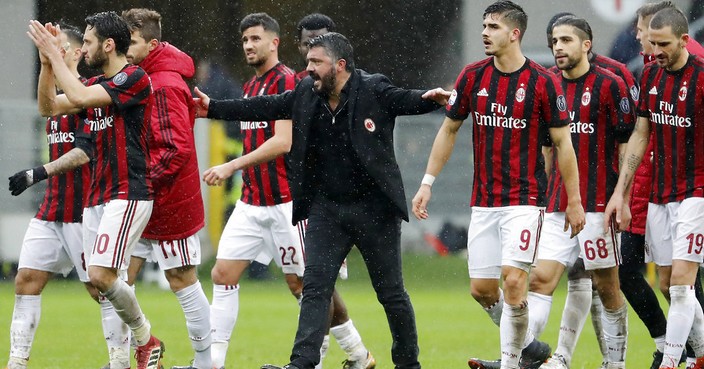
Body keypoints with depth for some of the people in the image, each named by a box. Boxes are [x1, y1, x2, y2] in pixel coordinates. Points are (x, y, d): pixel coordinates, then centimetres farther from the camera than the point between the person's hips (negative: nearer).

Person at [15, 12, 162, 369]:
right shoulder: (96, 85, 17)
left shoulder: (134, 78, -11)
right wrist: (46, 59, 5)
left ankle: (146, 340, -1)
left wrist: (54, 53, -12)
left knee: (101, 275, -19)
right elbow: (49, 107, 15)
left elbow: (79, 96, -21)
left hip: (129, 195, -9)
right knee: (96, 280, 2)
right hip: (97, 196, 9)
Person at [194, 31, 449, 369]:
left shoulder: (374, 91, -12)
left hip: (374, 209, -4)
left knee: (391, 293, 6)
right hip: (326, 208, 4)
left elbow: (407, 100, -24)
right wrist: (214, 109, 13)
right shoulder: (306, 94, 2)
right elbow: (265, 108, 11)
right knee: (315, 287, -6)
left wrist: (430, 98, -46)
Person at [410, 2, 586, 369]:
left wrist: (574, 200, -4)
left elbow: (562, 142, -4)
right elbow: (448, 130, 13)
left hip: (525, 198, -5)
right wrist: (427, 183, 9)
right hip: (483, 201, 5)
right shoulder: (472, 76, 3)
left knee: (513, 277, -17)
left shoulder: (543, 82, -9)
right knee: (482, 289, 5)